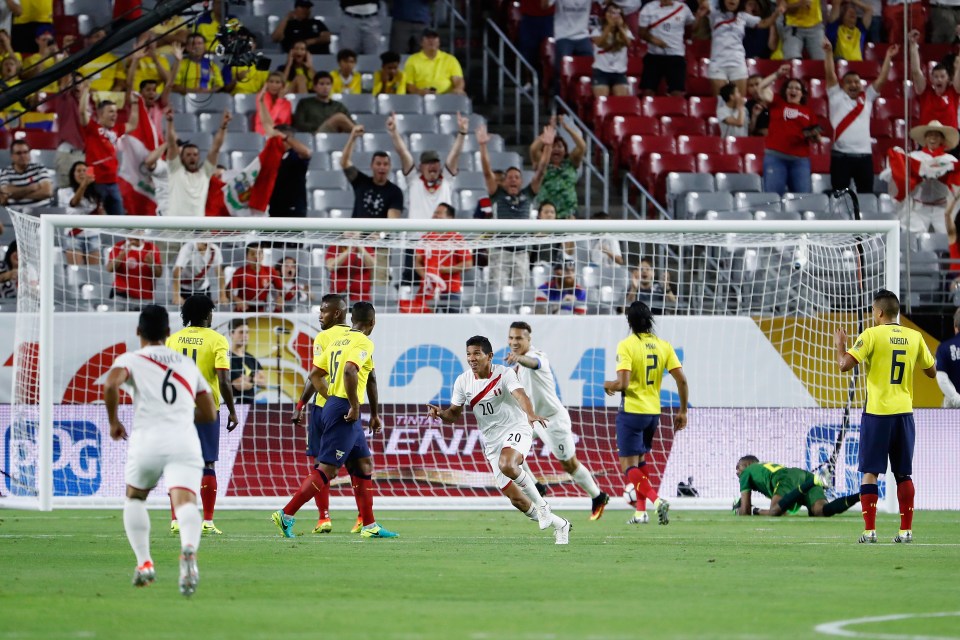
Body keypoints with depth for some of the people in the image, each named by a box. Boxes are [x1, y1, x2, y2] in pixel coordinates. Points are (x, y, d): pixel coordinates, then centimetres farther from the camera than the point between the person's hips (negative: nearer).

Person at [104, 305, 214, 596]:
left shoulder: (131, 360, 11)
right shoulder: (187, 364, 23)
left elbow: (111, 384, -12)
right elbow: (209, 413, 25)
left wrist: (113, 422, 2)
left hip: (147, 439, -1)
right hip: (185, 440, 1)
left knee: (135, 498, 25)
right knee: (185, 502, -17)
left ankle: (144, 563, 15)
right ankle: (189, 550, -49)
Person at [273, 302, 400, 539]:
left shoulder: (337, 341, 15)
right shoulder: (363, 342, -10)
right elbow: (349, 370, -28)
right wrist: (354, 406, -21)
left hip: (332, 404, 9)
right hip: (344, 411, -9)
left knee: (365, 464, 14)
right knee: (326, 469, -8)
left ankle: (369, 526, 15)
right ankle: (286, 515, -9)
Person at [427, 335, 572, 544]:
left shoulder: (504, 374, -12)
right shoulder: (463, 382, 1)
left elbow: (520, 395, -30)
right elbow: (455, 415, 9)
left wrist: (530, 414, -51)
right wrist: (441, 413, -15)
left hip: (516, 430, -5)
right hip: (491, 441, 5)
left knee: (507, 464, -38)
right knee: (516, 500, 0)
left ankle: (541, 504, -17)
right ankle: (559, 525, 20)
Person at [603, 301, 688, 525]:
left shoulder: (626, 345, -13)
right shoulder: (663, 346, 2)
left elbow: (623, 383, -21)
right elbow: (682, 380, -1)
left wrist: (609, 385, 1)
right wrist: (682, 411, 10)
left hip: (632, 412, -6)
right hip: (653, 412, 6)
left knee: (629, 467, -2)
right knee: (640, 460, 22)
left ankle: (657, 500, -23)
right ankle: (641, 511, 19)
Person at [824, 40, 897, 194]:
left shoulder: (867, 98, 15)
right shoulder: (837, 97, 8)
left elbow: (882, 79, 13)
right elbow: (830, 75, -1)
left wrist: (888, 57, 8)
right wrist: (828, 52, -10)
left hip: (864, 154, 3)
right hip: (841, 155, -3)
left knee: (866, 194, 6)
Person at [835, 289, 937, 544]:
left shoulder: (872, 335, -8)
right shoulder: (914, 337, 5)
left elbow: (845, 365, -13)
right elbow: (932, 371, 15)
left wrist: (840, 345, 6)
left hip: (877, 413, -4)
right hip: (904, 412, 4)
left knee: (870, 473, 1)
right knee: (904, 474, 10)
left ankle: (869, 530, -5)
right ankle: (906, 530, 7)